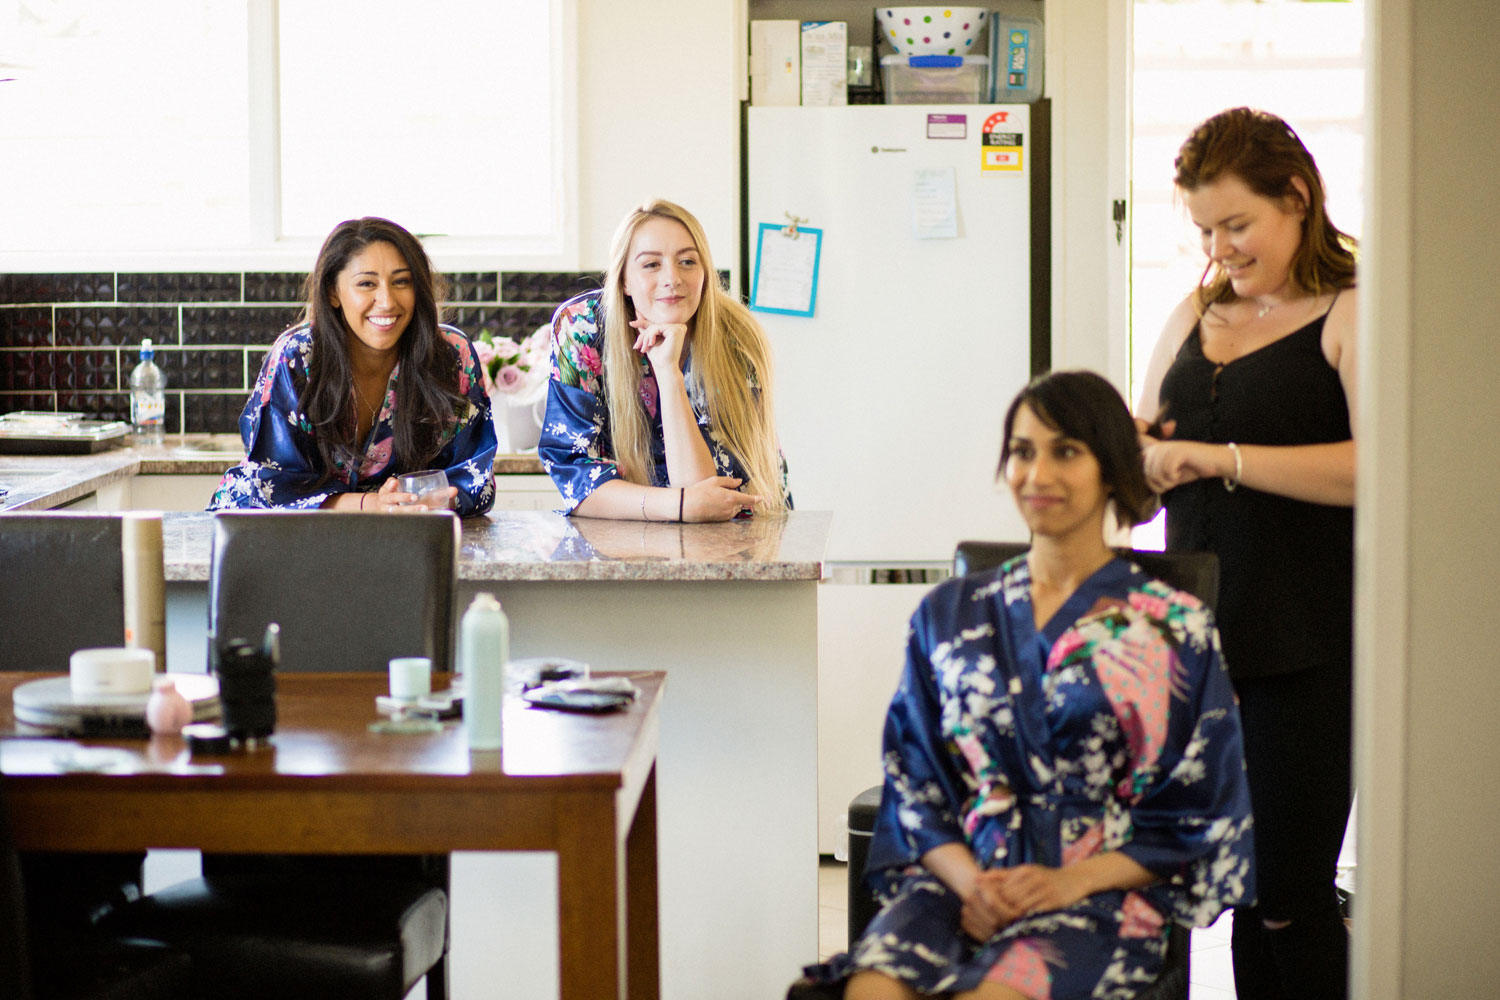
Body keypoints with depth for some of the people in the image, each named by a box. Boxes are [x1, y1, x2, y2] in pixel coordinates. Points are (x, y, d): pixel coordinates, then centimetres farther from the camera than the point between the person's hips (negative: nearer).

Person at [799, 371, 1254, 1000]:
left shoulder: (1174, 628, 6)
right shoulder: (948, 616, 16)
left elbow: (1201, 813, 5)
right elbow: (914, 783, 13)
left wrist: (1074, 879, -10)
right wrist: (969, 880, -8)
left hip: (1104, 893, -2)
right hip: (961, 881, 3)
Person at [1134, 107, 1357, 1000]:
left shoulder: (1349, 317, -4)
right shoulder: (1195, 317, 16)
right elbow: (1144, 454, 25)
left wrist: (1223, 458, -19)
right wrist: (1135, 451, 1)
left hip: (1306, 650, -6)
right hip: (1199, 638, 6)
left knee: (1291, 898, -4)